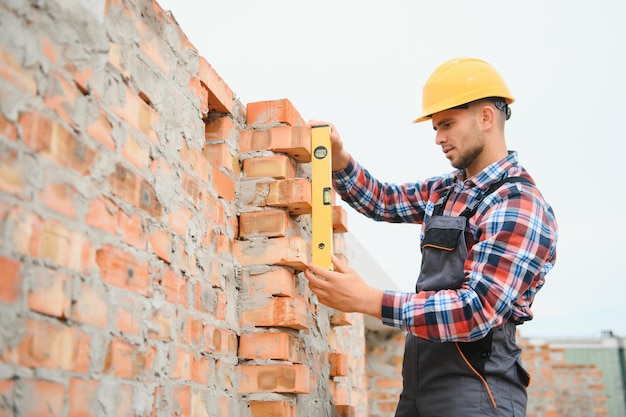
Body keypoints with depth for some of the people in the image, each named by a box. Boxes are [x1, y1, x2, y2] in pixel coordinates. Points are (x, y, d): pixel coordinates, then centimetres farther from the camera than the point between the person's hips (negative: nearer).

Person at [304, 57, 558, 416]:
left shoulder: (519, 205, -16)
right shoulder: (447, 190, 10)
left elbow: (478, 310, -24)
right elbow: (383, 199, 19)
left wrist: (367, 300, -28)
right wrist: (338, 156, -1)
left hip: (473, 388, -7)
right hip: (421, 376, 7)